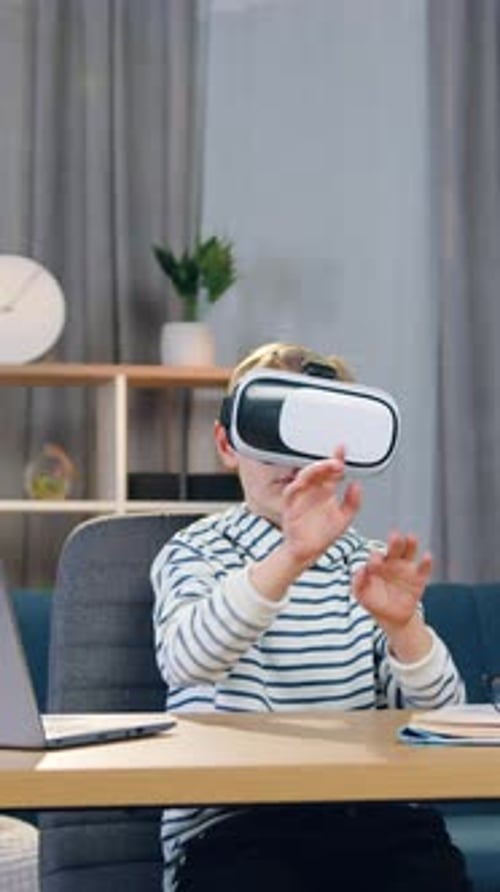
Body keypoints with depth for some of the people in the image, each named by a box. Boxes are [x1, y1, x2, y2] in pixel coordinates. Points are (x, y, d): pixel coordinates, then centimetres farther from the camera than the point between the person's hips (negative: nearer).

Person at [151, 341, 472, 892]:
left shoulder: (370, 565, 16)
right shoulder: (195, 554, 6)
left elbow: (439, 712, 4)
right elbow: (185, 662, -19)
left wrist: (402, 625, -17)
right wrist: (291, 558, -33)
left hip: (374, 813, 3)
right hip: (233, 825, -3)